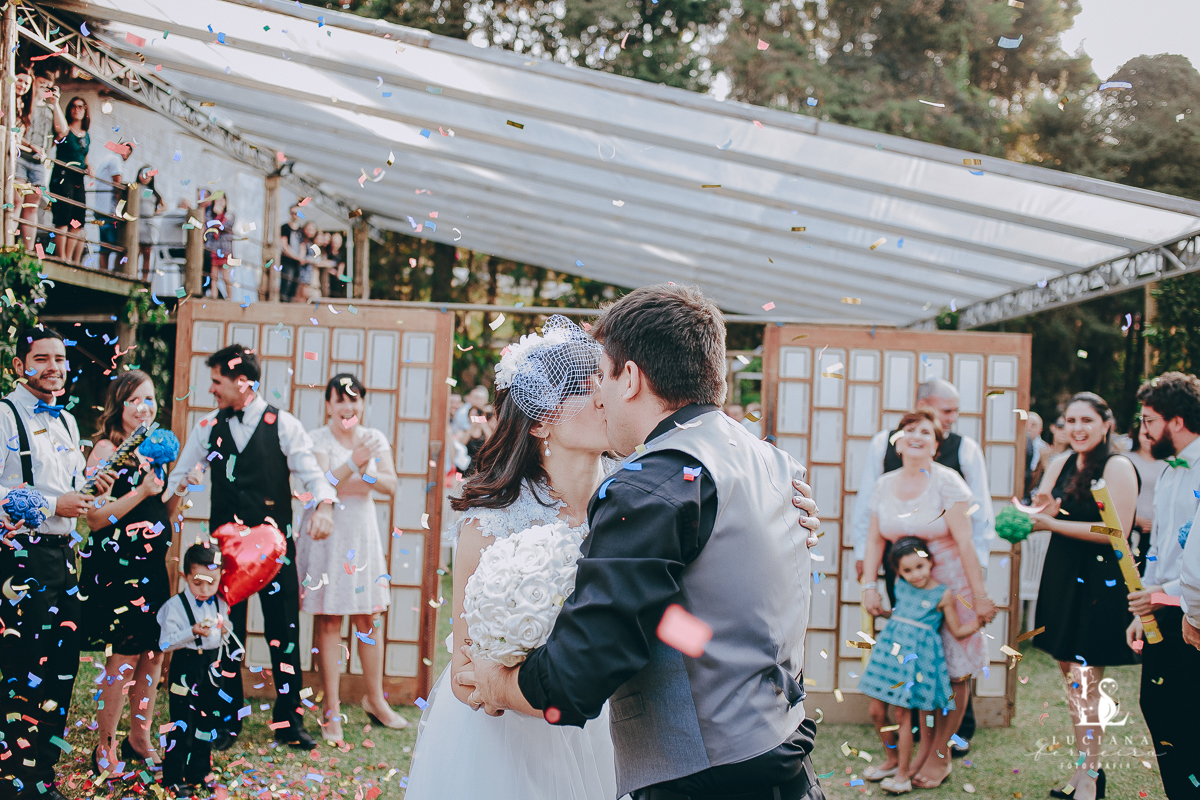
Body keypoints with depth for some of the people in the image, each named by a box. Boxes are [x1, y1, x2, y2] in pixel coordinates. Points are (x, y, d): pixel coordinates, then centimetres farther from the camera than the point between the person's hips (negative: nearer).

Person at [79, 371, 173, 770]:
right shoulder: (106, 449, -8)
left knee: (154, 654, 9)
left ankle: (139, 738, 23)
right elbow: (95, 517, -14)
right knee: (124, 657, -5)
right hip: (116, 565, -7)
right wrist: (143, 491, -20)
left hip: (153, 564, 7)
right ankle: (105, 748, 8)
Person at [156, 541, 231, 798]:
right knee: (182, 726, -3)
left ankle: (198, 774, 25)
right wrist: (193, 632, -28)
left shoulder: (220, 605, 5)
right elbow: (166, 643, -16)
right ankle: (173, 779, 6)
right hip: (186, 669, -5)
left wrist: (224, 629, -6)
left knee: (206, 723, 13)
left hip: (212, 668, 5)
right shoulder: (175, 606, -10)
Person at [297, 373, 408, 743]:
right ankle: (331, 708, 6)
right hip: (325, 532, -4)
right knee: (328, 619, -1)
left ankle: (374, 698, 23)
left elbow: (390, 485, -2)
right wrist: (353, 464, -30)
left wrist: (362, 475, -20)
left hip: (362, 530, 4)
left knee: (369, 617, 9)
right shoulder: (317, 440, -5)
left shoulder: (375, 438, 7)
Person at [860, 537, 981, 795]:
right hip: (891, 648, 5)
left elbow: (957, 631, -1)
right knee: (877, 711, 8)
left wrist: (978, 623, -13)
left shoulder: (943, 595, -6)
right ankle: (893, 760, 29)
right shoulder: (901, 585, 7)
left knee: (902, 714, -4)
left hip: (918, 656, -5)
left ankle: (904, 773, 9)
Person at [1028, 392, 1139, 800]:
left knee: (1084, 682, -8)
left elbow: (1116, 530, -20)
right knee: (1068, 672, 13)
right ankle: (1088, 765, 26)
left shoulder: (1117, 467, -12)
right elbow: (1038, 516, 10)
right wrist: (1043, 510, -15)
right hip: (1062, 579, 7)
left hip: (1100, 583, -7)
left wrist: (1053, 523, -20)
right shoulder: (1061, 463, 10)